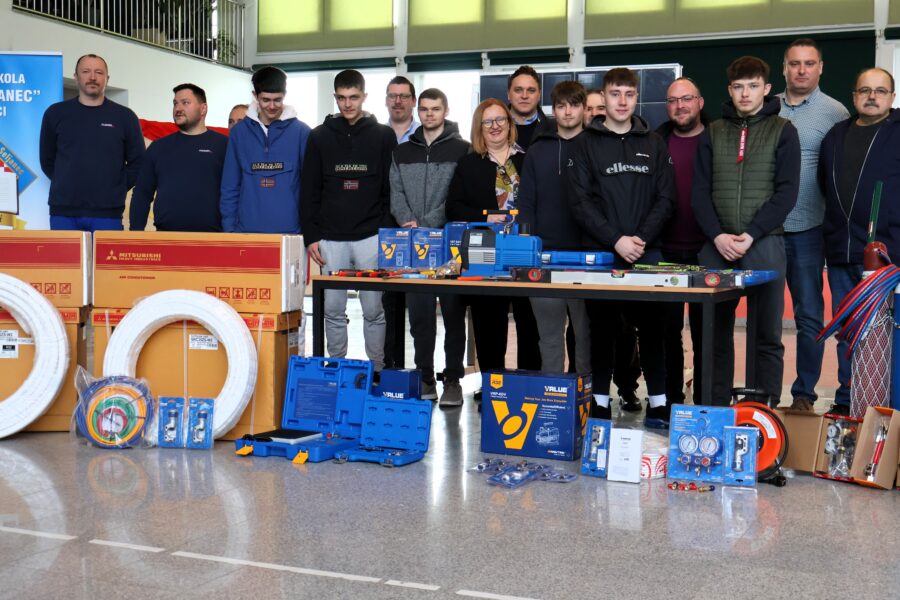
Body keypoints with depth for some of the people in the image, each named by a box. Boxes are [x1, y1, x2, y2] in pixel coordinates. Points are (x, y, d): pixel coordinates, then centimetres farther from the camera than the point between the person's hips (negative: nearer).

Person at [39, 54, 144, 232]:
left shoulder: (125, 117, 5)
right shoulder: (55, 113, 7)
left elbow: (137, 162, 8)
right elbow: (47, 160, 14)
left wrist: (117, 189, 3)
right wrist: (68, 185, 9)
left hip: (108, 212, -1)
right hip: (63, 211, 1)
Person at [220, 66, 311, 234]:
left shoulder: (301, 132, 0)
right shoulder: (239, 132, 6)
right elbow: (230, 186, 8)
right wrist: (229, 227, 1)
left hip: (290, 231, -1)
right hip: (247, 230, 2)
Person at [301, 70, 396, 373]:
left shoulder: (383, 135, 5)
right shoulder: (320, 136, 8)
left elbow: (391, 190, 4)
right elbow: (310, 192, 8)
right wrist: (311, 236, 1)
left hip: (371, 237, -1)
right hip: (331, 239, 2)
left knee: (373, 309, 3)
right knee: (333, 310, 6)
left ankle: (376, 371, 13)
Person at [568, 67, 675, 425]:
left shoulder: (653, 144, 12)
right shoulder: (586, 144, 5)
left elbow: (665, 198, 6)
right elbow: (580, 201, -3)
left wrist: (641, 239, -9)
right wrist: (616, 241, -13)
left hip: (647, 252, 2)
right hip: (601, 252, -1)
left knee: (651, 326, 1)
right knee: (602, 327, 3)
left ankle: (658, 404, 8)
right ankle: (600, 403, 11)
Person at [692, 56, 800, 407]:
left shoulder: (783, 131, 5)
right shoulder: (713, 133, 12)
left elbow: (787, 192, -3)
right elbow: (700, 191, 6)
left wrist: (750, 235, -13)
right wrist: (717, 236, -8)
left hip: (764, 244, -2)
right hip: (716, 245, 3)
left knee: (766, 334, 0)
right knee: (715, 331, 5)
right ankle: (715, 407, 13)